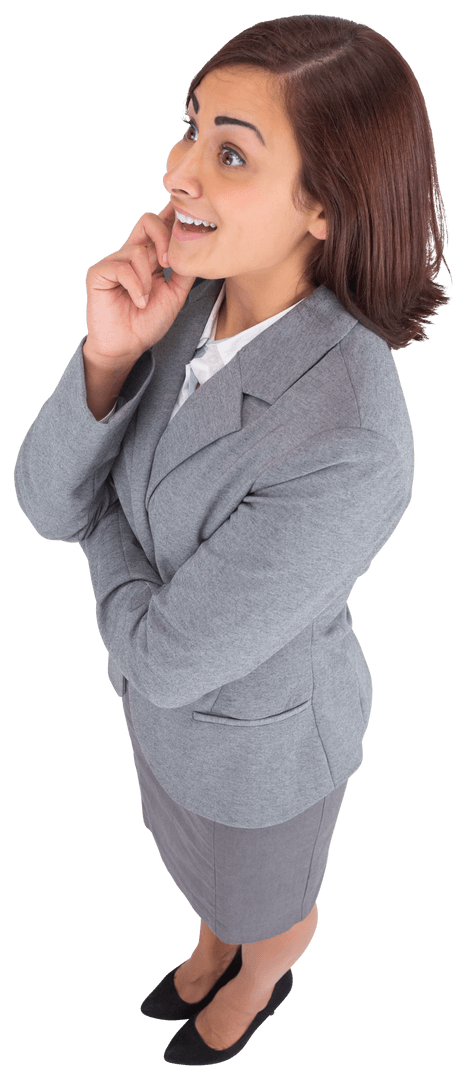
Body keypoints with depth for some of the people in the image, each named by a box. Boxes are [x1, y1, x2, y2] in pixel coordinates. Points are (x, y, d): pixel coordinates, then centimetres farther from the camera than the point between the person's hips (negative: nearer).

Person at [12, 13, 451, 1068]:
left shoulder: (344, 451, -43)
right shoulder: (190, 295, -18)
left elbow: (164, 652, -31)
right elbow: (50, 505, -17)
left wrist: (104, 515, -15)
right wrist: (108, 355, -35)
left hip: (261, 722, -6)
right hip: (174, 667, 6)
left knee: (261, 895, 29)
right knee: (196, 851, 36)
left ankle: (259, 977, 67)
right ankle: (216, 944, 72)